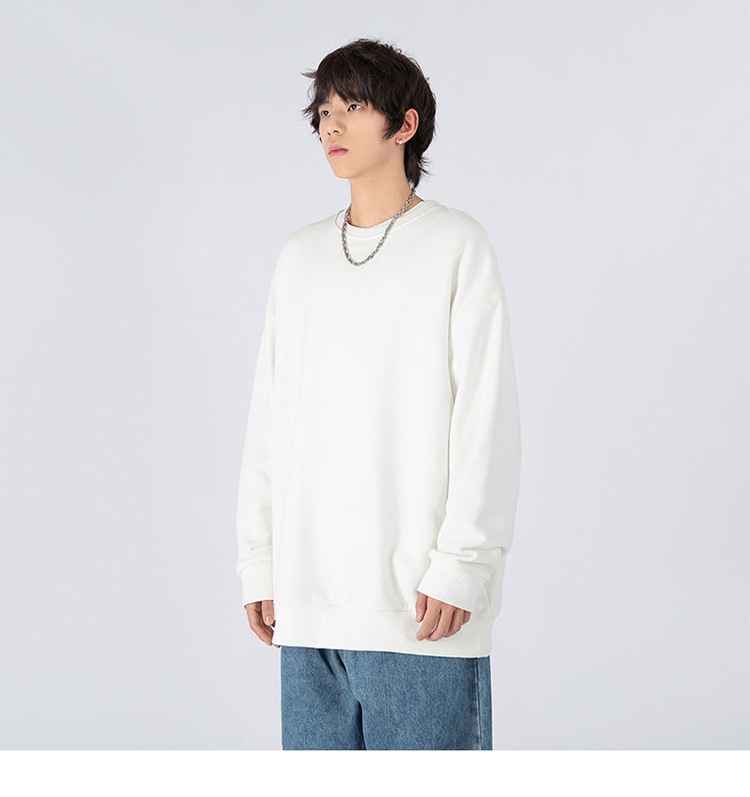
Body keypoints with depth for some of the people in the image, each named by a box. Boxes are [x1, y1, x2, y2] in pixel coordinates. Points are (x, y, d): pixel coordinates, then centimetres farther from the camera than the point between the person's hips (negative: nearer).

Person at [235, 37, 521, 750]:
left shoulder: (456, 245, -1)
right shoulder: (300, 256, 14)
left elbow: (485, 419, -6)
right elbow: (268, 421, 16)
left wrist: (461, 564, -12)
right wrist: (258, 563, 11)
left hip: (420, 601, -5)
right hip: (309, 598, 5)